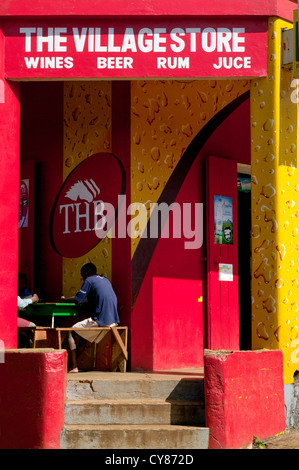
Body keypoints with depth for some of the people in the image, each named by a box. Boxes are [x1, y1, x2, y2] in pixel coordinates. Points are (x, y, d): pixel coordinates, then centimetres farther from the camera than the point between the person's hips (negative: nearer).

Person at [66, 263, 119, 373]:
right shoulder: (105, 280, 20)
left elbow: (77, 301, -4)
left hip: (100, 320, -8)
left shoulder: (89, 280, -3)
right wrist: (87, 299, 30)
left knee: (71, 331, 5)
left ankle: (74, 366, -4)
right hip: (113, 321, 8)